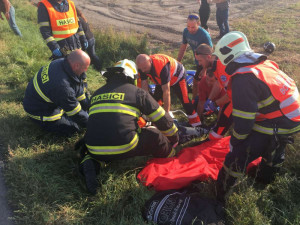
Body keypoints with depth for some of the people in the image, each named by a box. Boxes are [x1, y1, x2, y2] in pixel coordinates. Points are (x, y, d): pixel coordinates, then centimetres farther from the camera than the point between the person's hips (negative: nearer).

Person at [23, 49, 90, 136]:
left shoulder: (62, 62, -14)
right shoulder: (62, 86, -40)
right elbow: (77, 114, -26)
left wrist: (87, 106, 11)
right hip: (39, 112, -8)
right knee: (72, 128, -9)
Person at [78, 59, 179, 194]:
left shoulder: (96, 94, 19)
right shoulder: (137, 92, 6)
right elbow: (162, 119, 11)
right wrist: (174, 138, 30)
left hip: (95, 151, 4)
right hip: (124, 150, -3)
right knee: (155, 135, 13)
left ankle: (89, 162, 7)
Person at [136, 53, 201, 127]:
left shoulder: (162, 66, -45)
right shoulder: (143, 66, -25)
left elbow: (166, 92, -43)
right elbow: (144, 88, -21)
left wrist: (166, 113, -40)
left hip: (177, 77, -6)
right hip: (161, 80, 7)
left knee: (184, 100, -12)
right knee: (155, 100, 0)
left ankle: (196, 125, -4)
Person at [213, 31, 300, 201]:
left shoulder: (243, 79, -22)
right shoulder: (265, 64, 5)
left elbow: (243, 120, -22)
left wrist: (235, 141, -3)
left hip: (276, 125, -9)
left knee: (239, 154, -1)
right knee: (275, 149, 34)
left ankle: (221, 192, 14)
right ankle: (266, 177, 60)